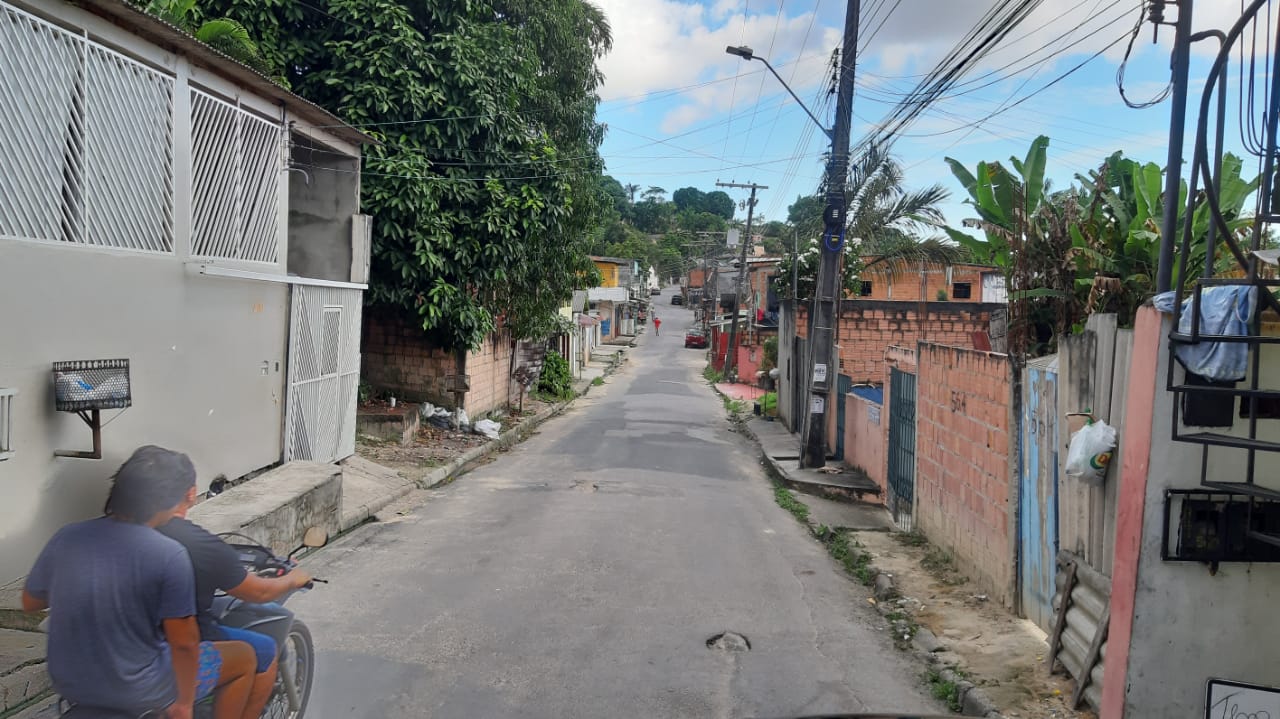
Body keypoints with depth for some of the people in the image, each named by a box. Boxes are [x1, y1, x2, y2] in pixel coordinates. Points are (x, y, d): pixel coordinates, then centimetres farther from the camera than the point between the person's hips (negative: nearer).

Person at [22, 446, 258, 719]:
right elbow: (184, 644, -21)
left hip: (69, 684, 6)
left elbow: (29, 602, 9)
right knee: (244, 657, 15)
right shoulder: (169, 555, -23)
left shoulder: (66, 537, -7)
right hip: (137, 692, -6)